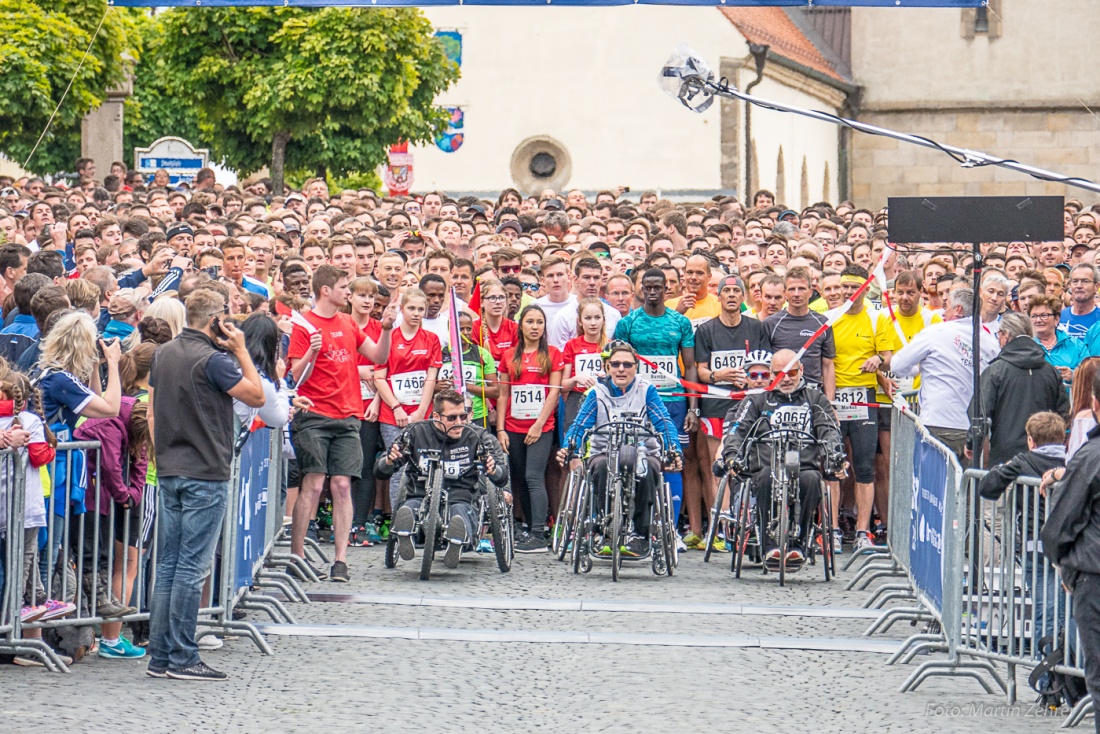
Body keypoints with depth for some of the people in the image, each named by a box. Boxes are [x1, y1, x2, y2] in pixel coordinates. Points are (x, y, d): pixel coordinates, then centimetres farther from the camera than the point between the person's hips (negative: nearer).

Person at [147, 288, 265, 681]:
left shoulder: (164, 354, 11)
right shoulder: (213, 359, -14)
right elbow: (256, 396, -10)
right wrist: (241, 351, -4)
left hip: (169, 472, 8)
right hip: (205, 475, -8)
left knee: (168, 564, 10)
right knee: (192, 567, -5)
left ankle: (160, 656, 10)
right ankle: (182, 658, -4)